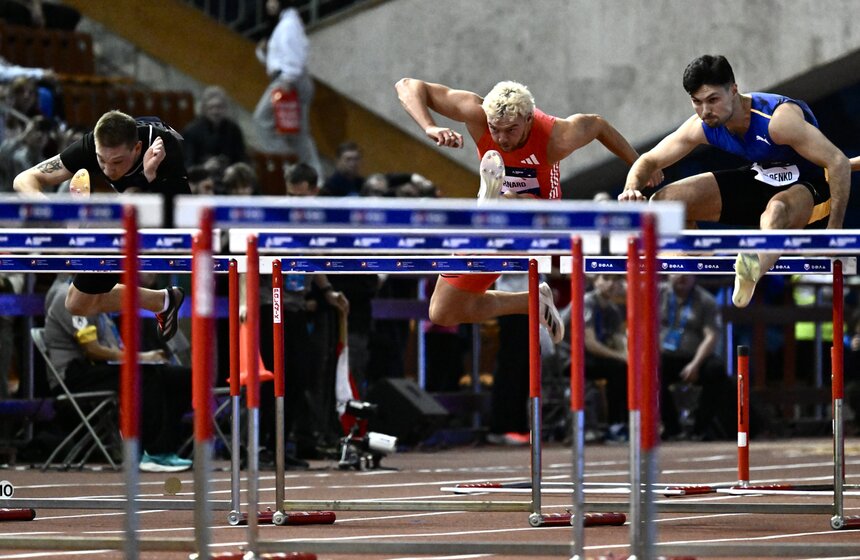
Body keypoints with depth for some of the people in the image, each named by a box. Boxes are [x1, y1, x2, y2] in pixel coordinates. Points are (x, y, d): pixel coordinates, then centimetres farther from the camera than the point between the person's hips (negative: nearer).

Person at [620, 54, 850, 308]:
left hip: (810, 186, -7)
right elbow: (649, 161, 0)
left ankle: (751, 275, -72)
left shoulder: (778, 118, -31)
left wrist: (834, 232, -33)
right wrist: (632, 189, -23)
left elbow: (838, 162, -30)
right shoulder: (702, 127, -12)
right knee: (663, 202, -3)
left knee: (777, 210, -45)